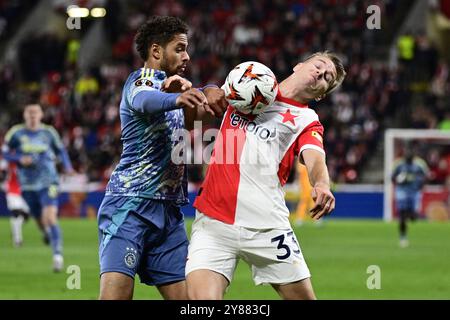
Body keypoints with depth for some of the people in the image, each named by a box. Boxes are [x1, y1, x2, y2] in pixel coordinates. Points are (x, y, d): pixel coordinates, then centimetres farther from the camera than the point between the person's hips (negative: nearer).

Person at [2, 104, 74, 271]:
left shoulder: (49, 132, 1)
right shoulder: (16, 133, 0)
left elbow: (60, 149, 16)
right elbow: (5, 152, 7)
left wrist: (67, 166, 0)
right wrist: (20, 159, -11)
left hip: (48, 183, -2)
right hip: (28, 185, 2)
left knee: (50, 218, -20)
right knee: (41, 221, 9)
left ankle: (58, 255, -23)